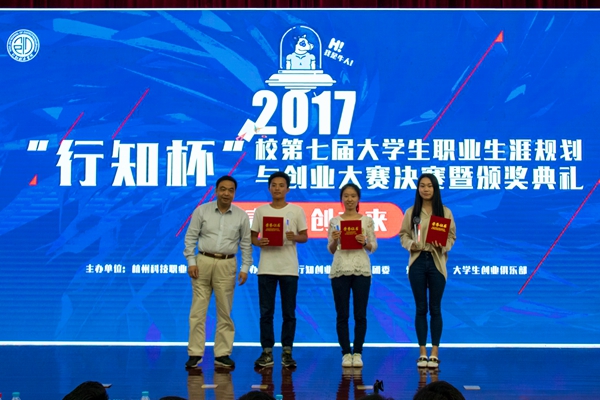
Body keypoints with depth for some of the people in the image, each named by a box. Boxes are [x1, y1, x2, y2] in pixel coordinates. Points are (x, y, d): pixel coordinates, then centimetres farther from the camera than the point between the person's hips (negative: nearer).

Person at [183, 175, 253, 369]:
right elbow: (190, 238, 2)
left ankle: (222, 354, 11)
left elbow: (246, 244, 7)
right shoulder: (202, 211, 1)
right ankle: (195, 354, 3)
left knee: (225, 312, 5)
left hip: (226, 265, 1)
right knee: (198, 311, -1)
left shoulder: (241, 215, 3)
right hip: (203, 262, -1)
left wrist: (245, 268, 1)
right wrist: (191, 262, -6)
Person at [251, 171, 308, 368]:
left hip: (289, 268, -1)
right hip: (266, 268, 1)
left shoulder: (297, 211, 4)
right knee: (266, 312, 3)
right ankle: (267, 352, 10)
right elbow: (252, 237, 9)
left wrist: (295, 237, -16)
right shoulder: (260, 211, 6)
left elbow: (305, 237, 5)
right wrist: (259, 242, -13)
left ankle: (287, 352, 11)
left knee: (289, 313, 4)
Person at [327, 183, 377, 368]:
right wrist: (334, 240, -14)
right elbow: (331, 250, 7)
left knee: (360, 315, 2)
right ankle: (346, 353, 10)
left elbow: (373, 247, 6)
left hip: (361, 270, 0)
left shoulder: (367, 220, 4)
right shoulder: (334, 221, 6)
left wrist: (364, 242, -15)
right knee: (342, 315, 2)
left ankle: (357, 353, 10)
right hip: (340, 270, 1)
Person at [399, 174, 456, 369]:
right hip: (417, 261, 1)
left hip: (436, 262, -1)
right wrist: (410, 244, -15)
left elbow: (452, 236, 2)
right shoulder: (411, 212, 4)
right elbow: (403, 235, 5)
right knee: (421, 308, 5)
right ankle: (422, 353, 11)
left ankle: (434, 353, 9)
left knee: (435, 309, 3)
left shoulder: (445, 212, 2)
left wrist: (443, 246, -17)